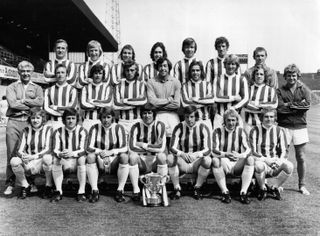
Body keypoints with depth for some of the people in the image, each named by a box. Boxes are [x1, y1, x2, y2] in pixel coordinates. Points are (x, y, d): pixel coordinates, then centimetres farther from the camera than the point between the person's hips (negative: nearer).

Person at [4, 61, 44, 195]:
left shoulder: (37, 88, 16)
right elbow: (12, 103, -6)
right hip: (14, 122, 0)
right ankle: (10, 183, 4)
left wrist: (23, 100, -6)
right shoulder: (12, 87, 13)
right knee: (12, 154, -3)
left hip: (30, 122, 1)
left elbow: (40, 102, -5)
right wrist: (31, 106, -5)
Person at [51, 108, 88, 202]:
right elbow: (55, 150, -11)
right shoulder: (58, 132, 0)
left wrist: (72, 153, -39)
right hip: (64, 163, 2)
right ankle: (58, 191, -21)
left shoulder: (82, 131, -5)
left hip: (77, 161, -1)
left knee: (82, 158, -33)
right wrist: (60, 154, -36)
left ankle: (81, 192, -26)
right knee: (55, 159, -29)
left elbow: (83, 150, -17)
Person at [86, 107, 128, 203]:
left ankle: (120, 191, -21)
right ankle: (94, 191, -21)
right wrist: (100, 152, -30)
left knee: (124, 156, -30)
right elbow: (89, 148, -10)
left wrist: (110, 152, -29)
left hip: (114, 163, -1)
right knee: (90, 156, -28)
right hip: (99, 162, 1)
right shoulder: (95, 128, -2)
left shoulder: (118, 128, -4)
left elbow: (124, 148, -13)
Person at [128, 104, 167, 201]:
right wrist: (152, 147, -12)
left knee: (162, 156, -31)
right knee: (132, 156, -29)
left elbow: (161, 148, -17)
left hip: (155, 162, -1)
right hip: (141, 162, 1)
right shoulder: (136, 127, -2)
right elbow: (132, 148, -15)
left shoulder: (159, 125, -5)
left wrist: (142, 145, -11)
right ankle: (136, 190, -19)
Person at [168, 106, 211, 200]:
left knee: (207, 159, -31)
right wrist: (182, 154, -36)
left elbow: (208, 149, -15)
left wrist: (196, 154, -37)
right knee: (170, 158, -29)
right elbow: (172, 147, -14)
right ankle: (177, 189, -12)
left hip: (197, 162, 0)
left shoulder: (203, 128, -6)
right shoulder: (179, 127, -5)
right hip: (182, 163, 1)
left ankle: (197, 188, -10)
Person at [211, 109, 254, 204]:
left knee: (250, 159, -25)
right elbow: (214, 150, -13)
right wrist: (225, 154, -35)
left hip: (237, 165, 2)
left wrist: (240, 155, -32)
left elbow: (248, 149, -8)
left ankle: (243, 192, -24)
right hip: (223, 164, -1)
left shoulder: (241, 131, 4)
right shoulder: (218, 131, 0)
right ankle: (225, 192, -24)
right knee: (215, 160, -32)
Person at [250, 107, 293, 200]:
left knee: (289, 166, -27)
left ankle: (275, 188, 0)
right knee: (259, 166, -38)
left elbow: (283, 151, 5)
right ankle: (262, 189, -6)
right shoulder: (255, 130, -4)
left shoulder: (279, 131, 6)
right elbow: (252, 152, -8)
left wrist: (280, 160, -17)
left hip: (275, 161, 3)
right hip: (260, 160, -3)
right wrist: (266, 159, -22)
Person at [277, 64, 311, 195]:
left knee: (301, 158, 7)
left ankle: (302, 185, 19)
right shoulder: (280, 91, 6)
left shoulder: (304, 90, 9)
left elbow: (307, 104, -9)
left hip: (300, 127, 1)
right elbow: (280, 107, -11)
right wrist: (298, 105, -9)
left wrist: (290, 105, -10)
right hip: (284, 127, -1)